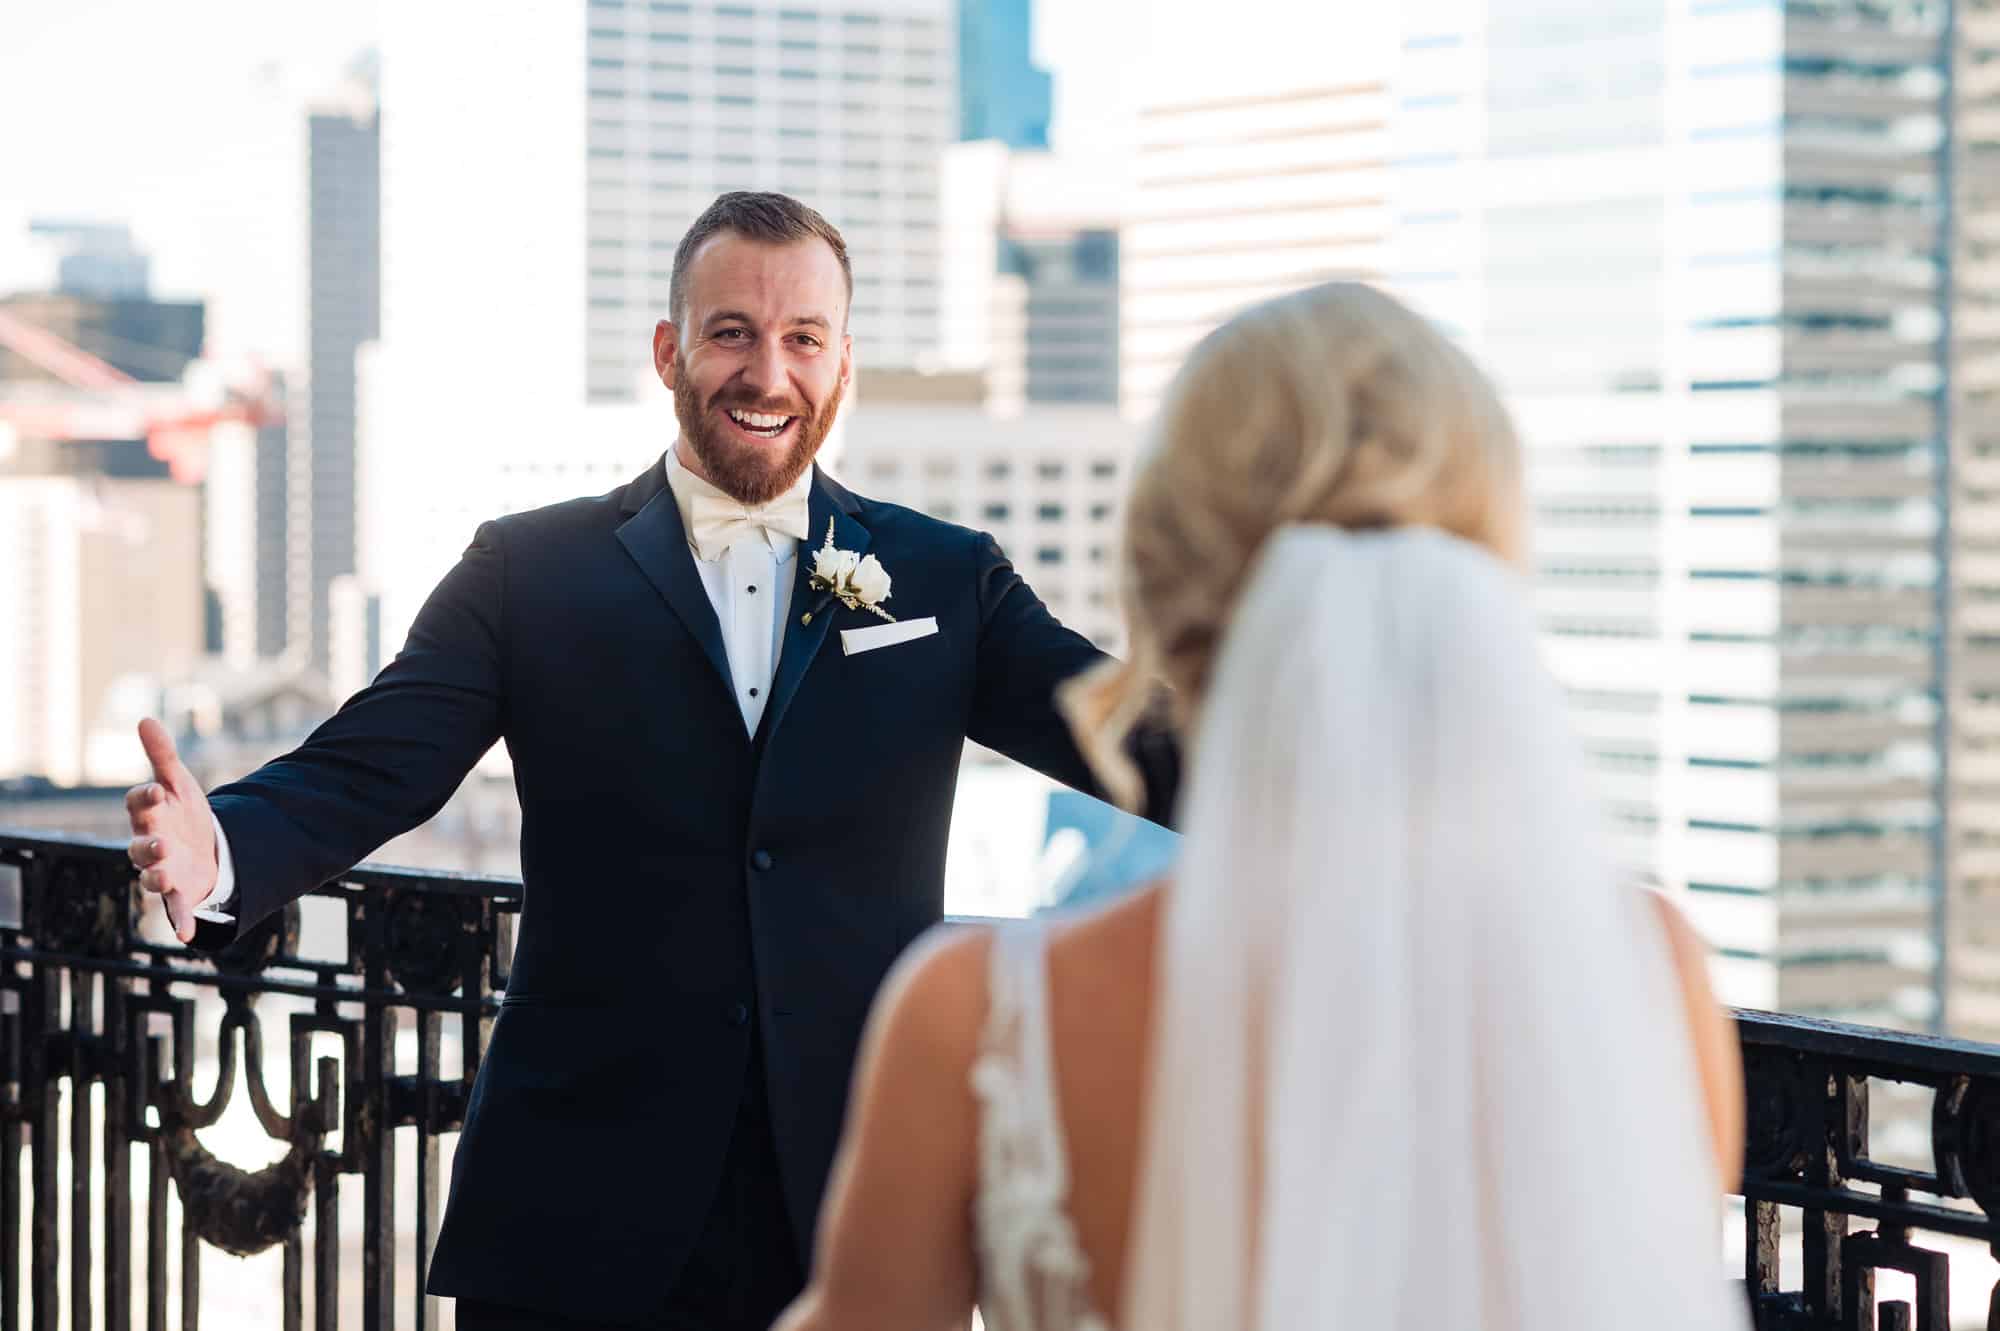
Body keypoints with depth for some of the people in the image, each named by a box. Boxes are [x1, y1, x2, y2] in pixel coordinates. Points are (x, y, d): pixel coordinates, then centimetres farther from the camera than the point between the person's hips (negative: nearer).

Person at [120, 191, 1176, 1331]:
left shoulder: (946, 580, 9)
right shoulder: (529, 574, 5)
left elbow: (1145, 742, -2)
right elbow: (361, 774, -6)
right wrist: (219, 852, -27)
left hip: (859, 1214, 1)